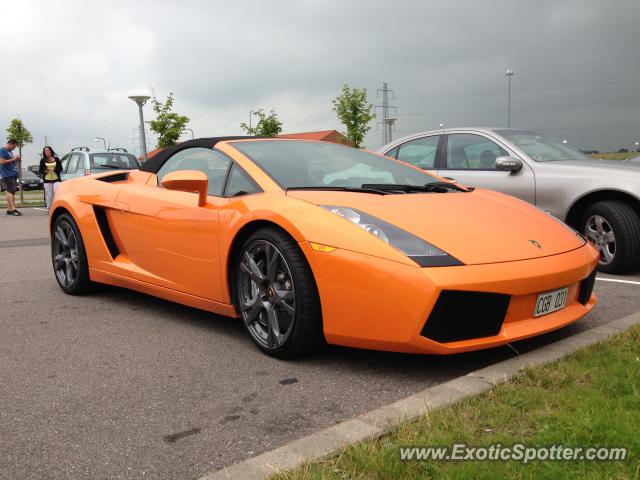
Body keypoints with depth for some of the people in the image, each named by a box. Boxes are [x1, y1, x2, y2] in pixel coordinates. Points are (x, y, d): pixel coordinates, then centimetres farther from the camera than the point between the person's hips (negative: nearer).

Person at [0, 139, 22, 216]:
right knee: (10, 191, -16)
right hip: (7, 174, -10)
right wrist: (13, 159, -13)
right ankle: (13, 209, -23)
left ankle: (9, 209, 10)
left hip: (13, 174, 10)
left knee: (11, 192, 8)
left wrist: (16, 159, 11)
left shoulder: (9, 151, 21)